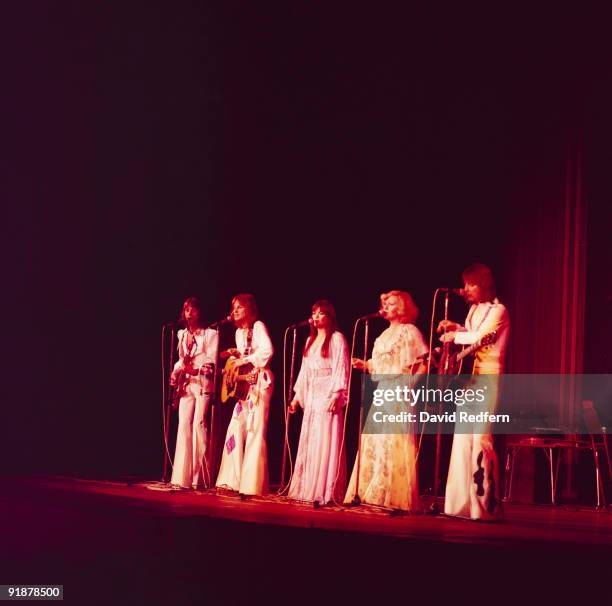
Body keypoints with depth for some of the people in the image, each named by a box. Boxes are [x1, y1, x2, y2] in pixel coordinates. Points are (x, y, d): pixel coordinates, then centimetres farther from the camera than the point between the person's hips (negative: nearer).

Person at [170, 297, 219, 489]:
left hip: (203, 383, -5)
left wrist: (193, 367, -21)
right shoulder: (182, 335, 18)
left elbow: (211, 361, -8)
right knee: (184, 424, -2)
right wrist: (177, 372, 0)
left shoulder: (210, 334, 0)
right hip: (186, 384, 5)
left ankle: (199, 476, -12)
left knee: (199, 423, -13)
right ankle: (183, 476, -1)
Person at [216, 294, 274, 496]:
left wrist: (245, 359, -19)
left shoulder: (258, 326, -8)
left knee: (255, 429, -10)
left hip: (259, 382, -8)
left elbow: (268, 350, -22)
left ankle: (252, 484, -9)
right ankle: (233, 479, 11)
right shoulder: (239, 331, 16)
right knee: (236, 428, 5)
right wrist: (234, 355, 2)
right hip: (243, 383, 8)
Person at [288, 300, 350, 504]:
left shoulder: (337, 339, -4)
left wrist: (336, 395, -20)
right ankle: (307, 488, 12)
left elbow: (341, 369, -11)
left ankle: (324, 491, -7)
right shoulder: (310, 340, 19)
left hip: (328, 396, -8)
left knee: (325, 444, -9)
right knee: (308, 444, 7)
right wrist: (297, 396, 15)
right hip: (311, 397, 8)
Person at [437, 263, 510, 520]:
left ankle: (485, 504, -10)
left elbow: (478, 337, -20)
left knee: (480, 438, -13)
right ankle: (463, 502, 11)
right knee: (462, 438, 6)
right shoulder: (474, 309, 17)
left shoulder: (497, 310, -8)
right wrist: (454, 326, 12)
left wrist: (455, 336, -5)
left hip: (487, 377, -9)